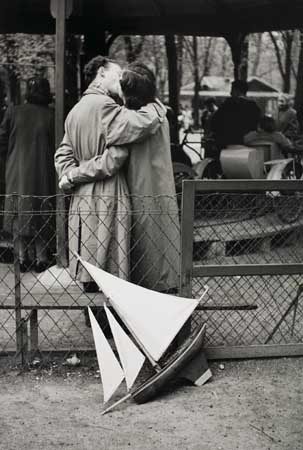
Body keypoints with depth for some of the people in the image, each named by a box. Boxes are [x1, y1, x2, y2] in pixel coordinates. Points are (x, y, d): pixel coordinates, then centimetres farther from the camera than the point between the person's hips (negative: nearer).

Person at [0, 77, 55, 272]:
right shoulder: (51, 116, -9)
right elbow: (58, 146, -8)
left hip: (17, 174, 1)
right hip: (43, 174, -1)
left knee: (21, 212, 11)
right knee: (42, 214, 7)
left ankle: (23, 257, 14)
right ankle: (42, 258, 9)